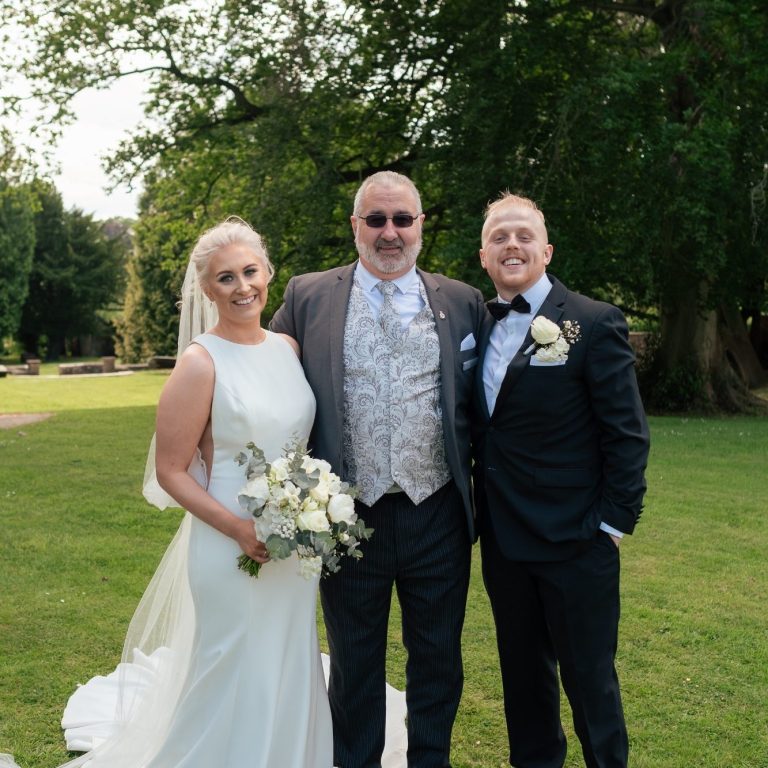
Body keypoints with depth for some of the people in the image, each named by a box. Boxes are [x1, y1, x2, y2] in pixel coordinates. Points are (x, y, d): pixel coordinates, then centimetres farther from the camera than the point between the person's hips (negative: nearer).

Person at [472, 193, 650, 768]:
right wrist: (478, 514, 7)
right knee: (523, 672, 19)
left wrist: (615, 522, -12)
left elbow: (627, 435, -10)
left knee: (588, 676, 7)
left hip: (575, 542, -5)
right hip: (502, 541, 5)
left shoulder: (595, 323, -10)